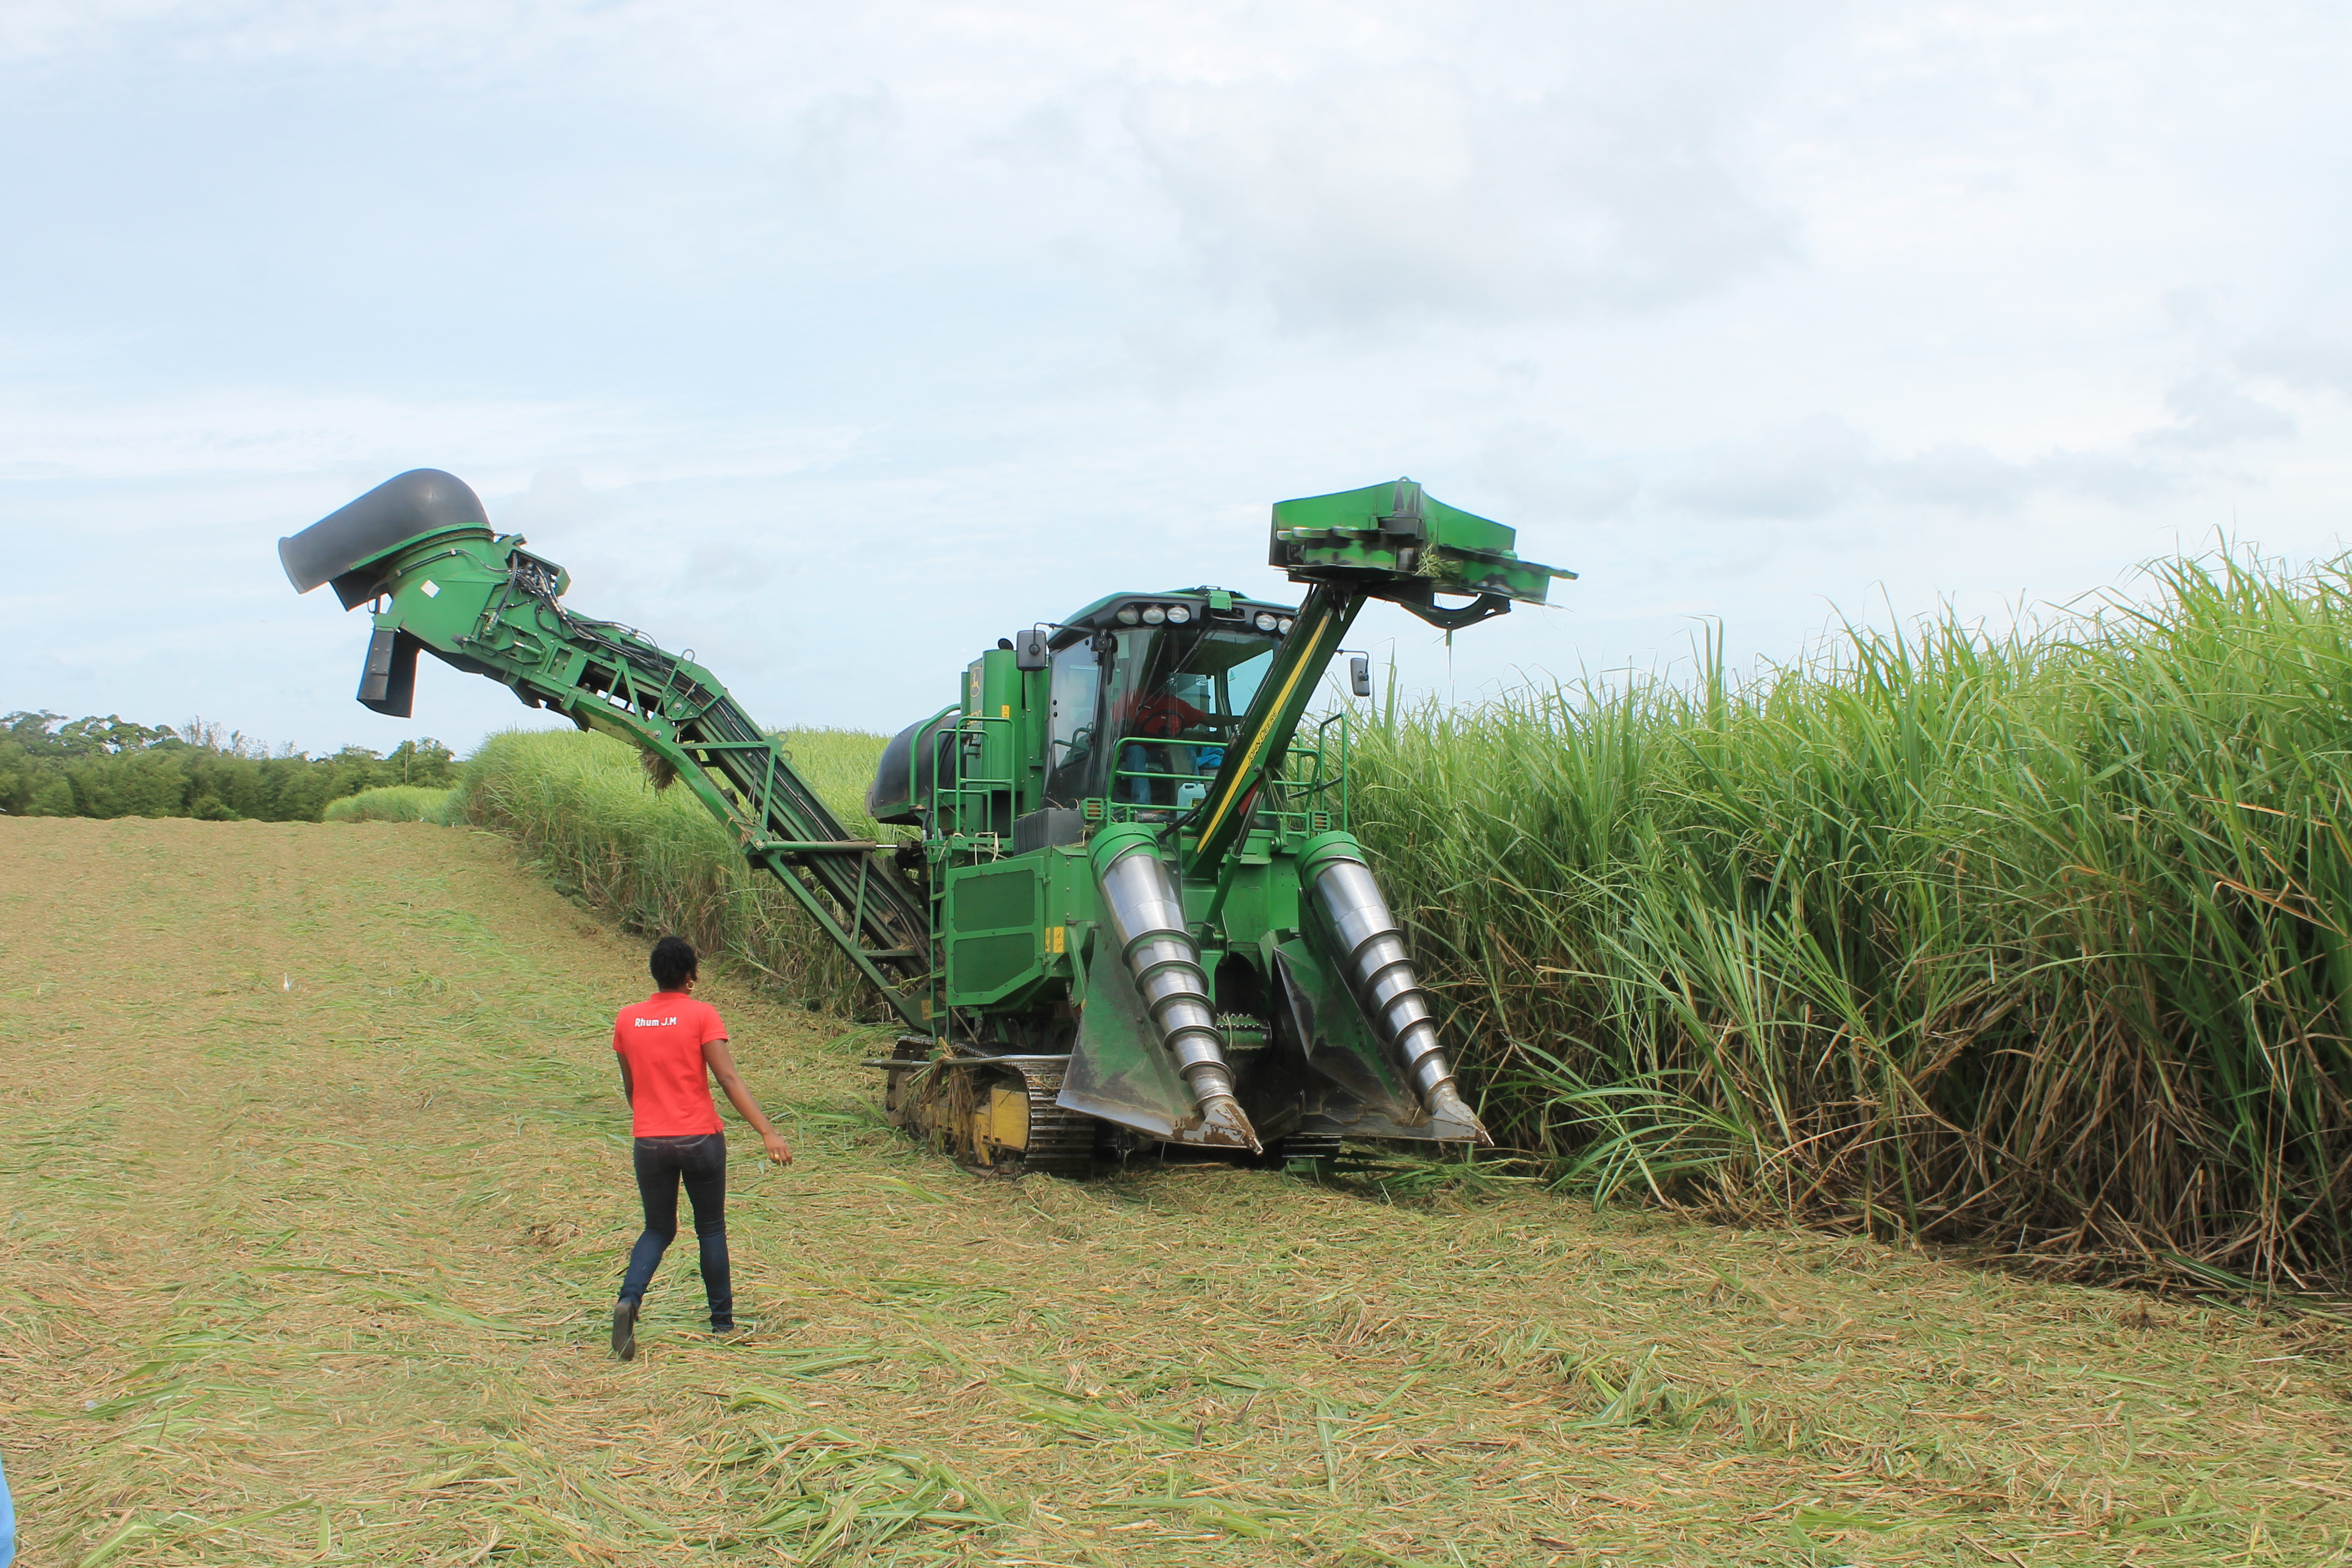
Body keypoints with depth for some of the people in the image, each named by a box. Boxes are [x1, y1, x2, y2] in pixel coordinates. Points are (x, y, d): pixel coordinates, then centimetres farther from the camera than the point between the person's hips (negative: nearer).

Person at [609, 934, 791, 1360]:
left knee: (658, 1230, 14)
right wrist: (768, 1133, -19)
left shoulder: (627, 1020, 4)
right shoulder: (702, 1015, -9)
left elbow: (629, 1087, 13)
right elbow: (728, 1078, -16)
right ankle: (723, 1322, 19)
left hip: (650, 1143, 3)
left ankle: (629, 1299, -12)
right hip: (700, 1139, -3)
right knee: (711, 1229, 13)